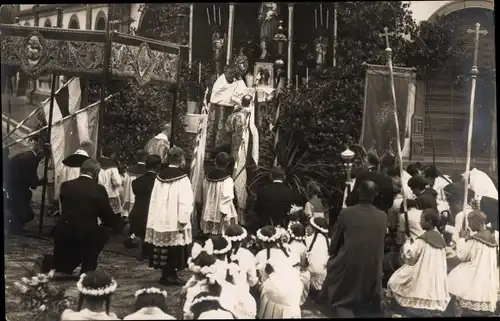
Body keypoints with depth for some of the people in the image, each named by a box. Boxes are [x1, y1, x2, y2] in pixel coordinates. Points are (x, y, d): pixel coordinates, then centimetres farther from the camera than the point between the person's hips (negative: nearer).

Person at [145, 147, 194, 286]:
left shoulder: (160, 176, 5)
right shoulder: (182, 178, -13)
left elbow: (154, 198, 10)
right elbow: (185, 201, -19)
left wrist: (153, 219, 17)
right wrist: (183, 220, -17)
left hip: (160, 220, 6)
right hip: (174, 221, -6)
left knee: (163, 248, 13)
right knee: (174, 250, 3)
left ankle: (165, 273, 20)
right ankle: (170, 274, 6)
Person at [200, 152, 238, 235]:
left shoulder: (208, 176, 0)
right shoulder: (227, 179, -16)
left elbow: (205, 194, 9)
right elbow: (227, 197, -18)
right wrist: (224, 212, -12)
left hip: (209, 212, 6)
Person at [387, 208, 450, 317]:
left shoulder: (422, 240, -16)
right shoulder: (440, 239, 5)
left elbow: (410, 256, -11)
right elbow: (440, 260, 15)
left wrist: (407, 244, 5)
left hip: (422, 280, -7)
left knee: (395, 281, 7)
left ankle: (400, 308, 7)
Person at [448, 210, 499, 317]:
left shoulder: (474, 238, -15)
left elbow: (462, 256, -10)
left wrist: (462, 238, -2)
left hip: (474, 279, -7)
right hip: (489, 279, 8)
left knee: (470, 311, -1)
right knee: (483, 310, 9)